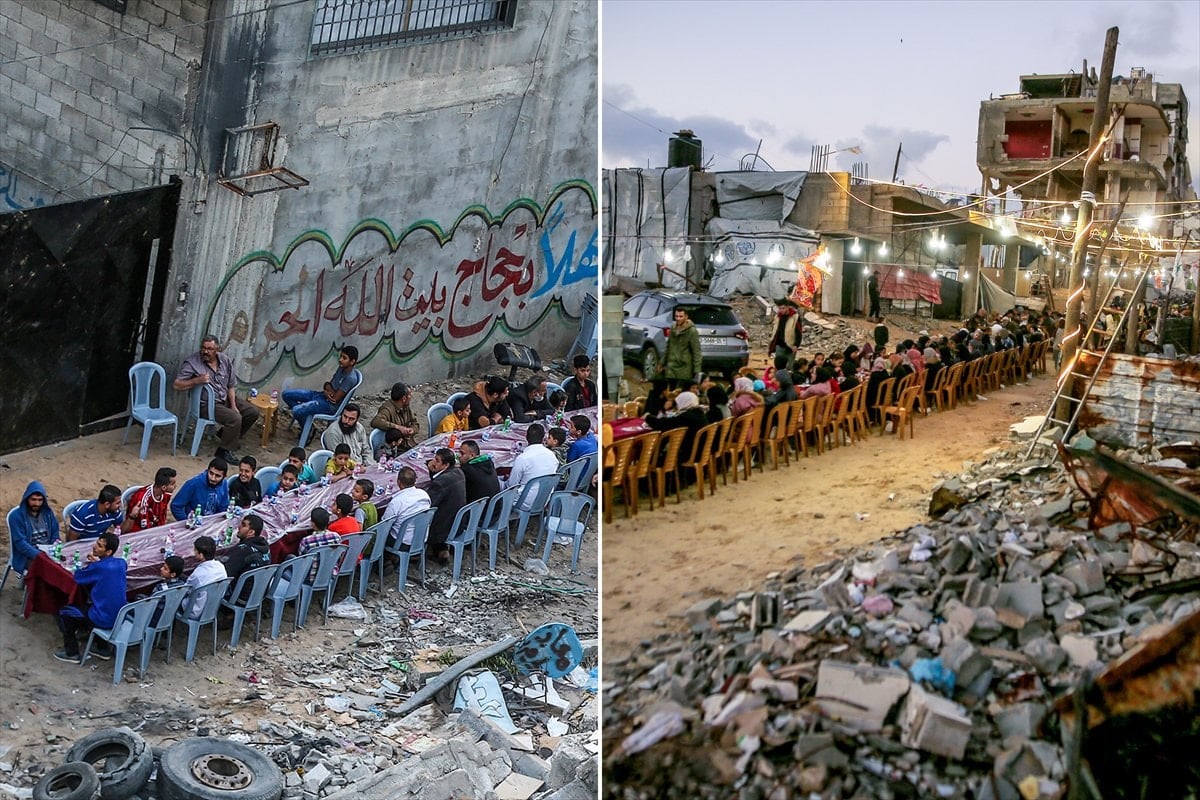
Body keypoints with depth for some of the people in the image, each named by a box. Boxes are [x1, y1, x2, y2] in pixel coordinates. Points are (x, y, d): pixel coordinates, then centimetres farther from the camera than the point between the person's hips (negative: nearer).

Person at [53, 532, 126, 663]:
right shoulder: (121, 563, -2)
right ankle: (104, 649, 37)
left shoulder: (97, 567, -22)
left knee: (64, 613, 15)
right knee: (88, 604, 36)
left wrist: (89, 564, 11)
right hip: (119, 617, 7)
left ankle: (72, 653, 23)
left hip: (104, 619, -7)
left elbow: (78, 577, -3)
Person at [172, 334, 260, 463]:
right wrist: (197, 380, -29)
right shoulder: (192, 363, -13)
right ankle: (224, 450, -10)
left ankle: (227, 434, 18)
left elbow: (231, 386, 6)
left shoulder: (225, 361, 2)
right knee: (235, 418, -27)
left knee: (253, 412, 1)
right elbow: (177, 385, -16)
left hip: (225, 400, 7)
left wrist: (233, 406, -5)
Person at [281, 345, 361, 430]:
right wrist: (326, 389, -11)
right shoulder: (341, 368, 3)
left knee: (296, 411, -28)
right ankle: (303, 415, 16)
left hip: (329, 405, -9)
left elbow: (335, 398, -21)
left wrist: (328, 387, -3)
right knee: (286, 394, 5)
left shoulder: (350, 378, -23)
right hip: (321, 395, 9)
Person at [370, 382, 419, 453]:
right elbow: (375, 422, -34)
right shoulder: (388, 409, -17)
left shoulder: (406, 406, 8)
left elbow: (415, 423, 18)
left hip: (412, 442, 8)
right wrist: (398, 427, -31)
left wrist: (413, 429, -6)